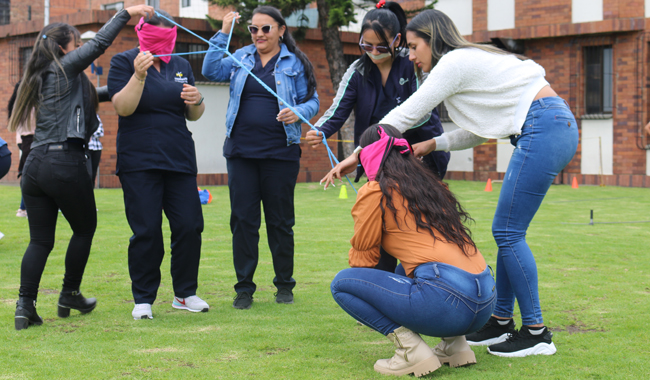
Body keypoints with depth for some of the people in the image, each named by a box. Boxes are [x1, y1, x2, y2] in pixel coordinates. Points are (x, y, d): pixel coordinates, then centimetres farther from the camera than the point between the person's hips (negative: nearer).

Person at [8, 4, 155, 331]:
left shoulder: (43, 77, 20)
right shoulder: (64, 69, -4)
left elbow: (87, 96, 27)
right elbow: (99, 44, -9)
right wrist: (126, 13, -2)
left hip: (35, 165, 7)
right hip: (65, 164, -7)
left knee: (40, 240, 7)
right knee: (84, 228, 13)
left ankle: (25, 303, -3)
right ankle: (70, 295, 21)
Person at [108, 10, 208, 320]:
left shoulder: (181, 65, 14)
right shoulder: (124, 62, 0)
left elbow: (194, 116, 17)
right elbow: (123, 108, -12)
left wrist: (196, 101, -5)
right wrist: (139, 76, -25)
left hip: (180, 159, 4)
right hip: (139, 162, -4)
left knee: (190, 226, 0)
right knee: (146, 231, -5)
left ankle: (185, 293, 15)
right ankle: (143, 299, 7)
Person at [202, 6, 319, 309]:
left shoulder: (294, 63, 4)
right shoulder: (241, 58, 11)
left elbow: (312, 101, 3)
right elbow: (211, 71, -2)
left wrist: (298, 112, -18)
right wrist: (223, 34, -6)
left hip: (280, 152, -2)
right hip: (240, 151, 2)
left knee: (280, 220, 5)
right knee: (242, 219, 3)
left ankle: (284, 285, 19)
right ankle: (244, 288, 11)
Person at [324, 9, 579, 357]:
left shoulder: (455, 62, -8)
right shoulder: (469, 63, 21)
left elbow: (405, 115, -7)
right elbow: (480, 131, 21)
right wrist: (435, 144, 11)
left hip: (544, 131, -10)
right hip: (557, 129, 10)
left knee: (508, 232, -6)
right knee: (506, 231, 12)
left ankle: (536, 333, 0)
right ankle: (501, 322, 19)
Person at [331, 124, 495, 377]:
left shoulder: (374, 192, 3)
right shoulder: (432, 184, 23)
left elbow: (363, 257, 11)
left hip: (446, 299, -8)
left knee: (342, 283, 7)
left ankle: (411, 350, -6)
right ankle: (455, 344, 17)